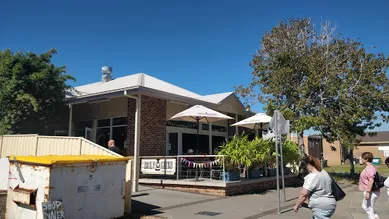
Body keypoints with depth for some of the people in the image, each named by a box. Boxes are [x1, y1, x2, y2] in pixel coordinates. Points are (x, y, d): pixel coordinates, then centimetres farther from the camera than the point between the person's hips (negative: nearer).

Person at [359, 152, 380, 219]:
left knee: (369, 209, 1)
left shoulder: (369, 168, -21)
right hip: (370, 192, 11)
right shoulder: (369, 167, 11)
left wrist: (367, 192, -28)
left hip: (371, 192, -11)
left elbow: (371, 181, -29)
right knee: (364, 207, 22)